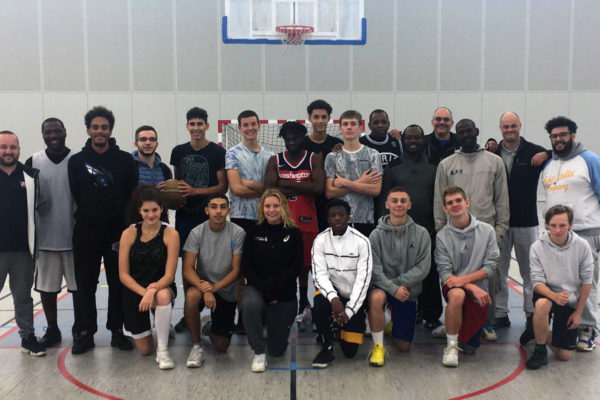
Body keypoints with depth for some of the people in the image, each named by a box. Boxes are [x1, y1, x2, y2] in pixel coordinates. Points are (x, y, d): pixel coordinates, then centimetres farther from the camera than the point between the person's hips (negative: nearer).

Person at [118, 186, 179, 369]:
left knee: (163, 296, -41)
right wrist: (144, 292, -21)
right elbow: (123, 274, -6)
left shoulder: (170, 234, -10)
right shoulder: (129, 234, -6)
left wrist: (153, 290, -32)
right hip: (134, 291, 1)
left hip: (162, 287, -1)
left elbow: (169, 275, -13)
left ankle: (163, 350, -22)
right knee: (145, 350, 1)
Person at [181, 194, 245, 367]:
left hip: (226, 291, 0)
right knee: (192, 295, -38)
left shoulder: (238, 233, -12)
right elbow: (187, 269, -16)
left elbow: (236, 270, -12)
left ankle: (213, 327, 36)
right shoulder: (197, 232, -11)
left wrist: (214, 287, -27)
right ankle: (196, 346, -18)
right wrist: (205, 290, -33)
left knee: (221, 347, -2)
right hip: (202, 283, 0)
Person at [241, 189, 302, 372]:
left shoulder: (293, 234, 1)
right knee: (250, 304, -38)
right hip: (256, 289, 0)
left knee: (277, 350, 4)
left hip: (284, 295, 0)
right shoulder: (254, 233, 3)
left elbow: (295, 268, -6)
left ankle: (276, 326, 40)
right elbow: (246, 268, -2)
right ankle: (259, 353, -17)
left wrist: (270, 286, -16)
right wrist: (264, 292, -15)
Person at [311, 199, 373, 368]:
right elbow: (320, 274, -14)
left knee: (350, 351, -3)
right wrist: (333, 297, -33)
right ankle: (327, 349, -11)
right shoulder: (320, 240, -8)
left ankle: (341, 325, 32)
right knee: (320, 302, -36)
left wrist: (348, 311, -21)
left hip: (354, 297, 0)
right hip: (331, 290, 1)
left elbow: (363, 279, -15)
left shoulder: (362, 241, -13)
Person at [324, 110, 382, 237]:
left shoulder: (373, 155, 6)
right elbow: (329, 192, -2)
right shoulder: (332, 157, 7)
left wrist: (345, 183, -7)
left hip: (366, 220, 0)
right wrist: (360, 183, -6)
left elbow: (376, 190, -6)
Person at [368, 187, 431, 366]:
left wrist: (398, 282, -16)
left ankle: (394, 322, 41)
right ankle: (378, 346, -20)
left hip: (408, 290, 2)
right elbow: (374, 268, -11)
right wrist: (393, 288, -23)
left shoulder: (421, 233, -4)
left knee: (403, 346, 6)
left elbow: (423, 267, -8)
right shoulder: (377, 234, -6)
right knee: (376, 298, -40)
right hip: (383, 286, -2)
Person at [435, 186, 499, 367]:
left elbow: (490, 266, -6)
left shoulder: (487, 230, -2)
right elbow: (444, 273, -9)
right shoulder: (442, 236, -4)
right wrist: (473, 287, -23)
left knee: (470, 347, 3)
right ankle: (451, 345, -20)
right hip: (454, 287, -2)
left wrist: (463, 279, -21)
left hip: (479, 290, 2)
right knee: (457, 295, -39)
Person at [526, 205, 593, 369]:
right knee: (542, 304, -40)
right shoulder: (538, 247, -14)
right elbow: (537, 282, -15)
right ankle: (540, 351, -17)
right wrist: (554, 296, -35)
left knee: (564, 355, -3)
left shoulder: (582, 246, -10)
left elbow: (586, 281, -2)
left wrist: (578, 312, -1)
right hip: (546, 294, -2)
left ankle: (540, 333, 29)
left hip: (571, 301, 2)